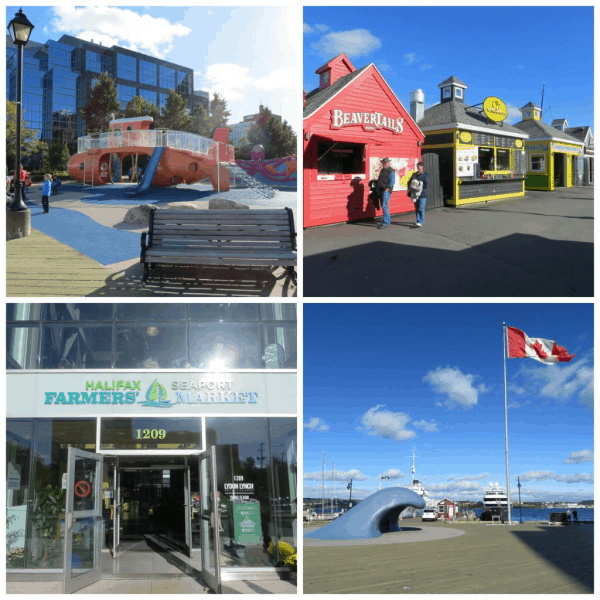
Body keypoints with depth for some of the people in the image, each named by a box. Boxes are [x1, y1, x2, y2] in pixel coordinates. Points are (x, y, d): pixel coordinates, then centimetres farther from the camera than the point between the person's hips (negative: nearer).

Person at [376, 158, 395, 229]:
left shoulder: (391, 171, -5)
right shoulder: (382, 170, 20)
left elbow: (392, 181, -14)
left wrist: (388, 188, -21)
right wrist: (378, 190, 17)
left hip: (386, 191, -9)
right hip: (381, 191, 9)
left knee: (385, 206, -14)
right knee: (384, 206, 11)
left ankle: (385, 223, -15)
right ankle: (387, 222, 19)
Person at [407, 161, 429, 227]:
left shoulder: (425, 175, -1)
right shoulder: (414, 175, 15)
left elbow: (426, 185, -9)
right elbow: (409, 182, 17)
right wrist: (410, 189, 0)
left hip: (422, 194, -6)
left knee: (421, 208, -13)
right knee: (417, 209, 10)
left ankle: (420, 222, -19)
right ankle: (419, 221, 20)